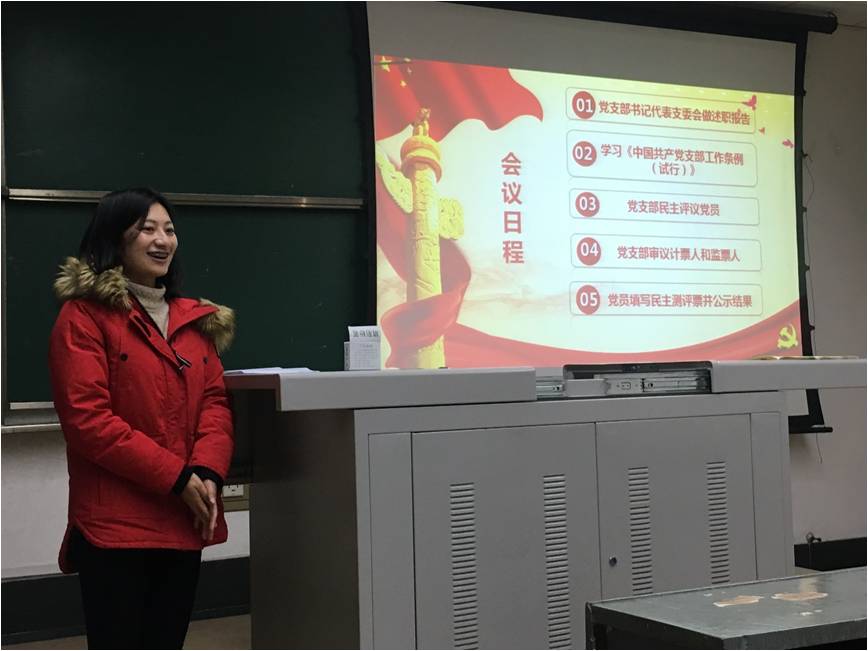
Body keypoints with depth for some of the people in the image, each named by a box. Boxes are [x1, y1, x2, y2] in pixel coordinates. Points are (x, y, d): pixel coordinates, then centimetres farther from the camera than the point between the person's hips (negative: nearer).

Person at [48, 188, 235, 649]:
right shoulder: (84, 316, -5)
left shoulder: (196, 319, 15)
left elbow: (214, 401, 9)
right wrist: (176, 478, -16)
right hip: (115, 523, -6)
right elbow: (88, 420, -13)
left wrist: (208, 472, -11)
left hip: (184, 522, 6)